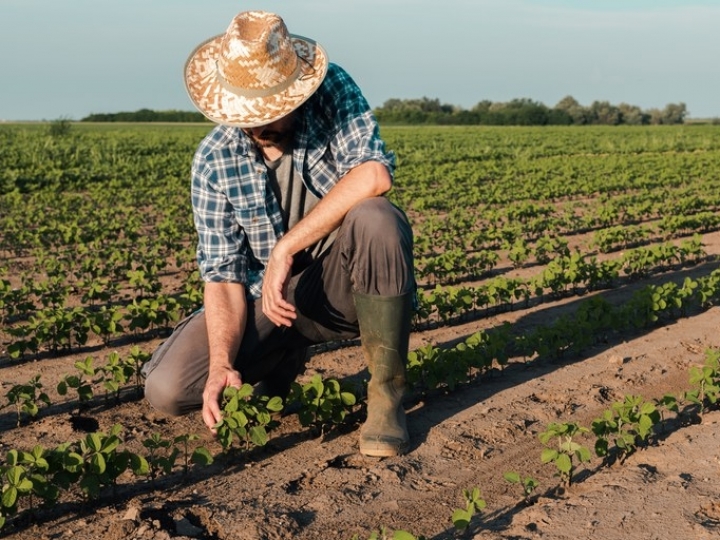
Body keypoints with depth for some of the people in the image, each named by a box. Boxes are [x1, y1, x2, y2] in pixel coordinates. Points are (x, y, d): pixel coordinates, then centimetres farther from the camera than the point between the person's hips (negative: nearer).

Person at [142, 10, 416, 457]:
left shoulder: (333, 90, -13)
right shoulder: (213, 161, -9)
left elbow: (374, 176, -29)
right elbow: (223, 273, -9)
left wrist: (286, 248, -28)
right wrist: (221, 362, -24)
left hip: (344, 285, -1)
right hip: (268, 298, 2)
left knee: (376, 219, -36)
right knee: (167, 390, -15)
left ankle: (387, 395, -18)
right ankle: (287, 358, 15)